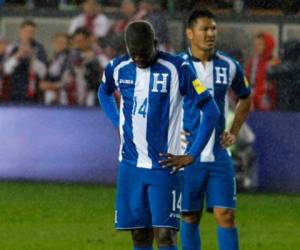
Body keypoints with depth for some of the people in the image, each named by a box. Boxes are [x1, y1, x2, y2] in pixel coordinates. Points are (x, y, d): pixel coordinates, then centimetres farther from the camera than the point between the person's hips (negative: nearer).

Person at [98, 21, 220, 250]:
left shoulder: (176, 69, -10)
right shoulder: (118, 68, 4)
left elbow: (211, 111, -6)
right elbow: (104, 93, 29)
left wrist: (191, 156, -9)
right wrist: (118, 123, 13)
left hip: (163, 165, -4)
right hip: (130, 166, 4)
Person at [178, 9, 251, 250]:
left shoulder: (229, 66, 4)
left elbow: (245, 98, 21)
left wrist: (234, 132, 11)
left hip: (219, 155, 2)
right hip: (187, 155, -2)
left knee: (226, 216, -5)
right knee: (190, 218, 5)